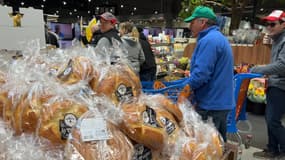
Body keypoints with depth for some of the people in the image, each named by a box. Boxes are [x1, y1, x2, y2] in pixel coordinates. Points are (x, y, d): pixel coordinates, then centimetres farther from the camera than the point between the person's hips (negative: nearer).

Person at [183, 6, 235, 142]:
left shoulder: (208, 40, -18)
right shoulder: (220, 38, 15)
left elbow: (201, 74, -26)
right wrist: (189, 84, 14)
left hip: (210, 105, -10)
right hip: (222, 102, 10)